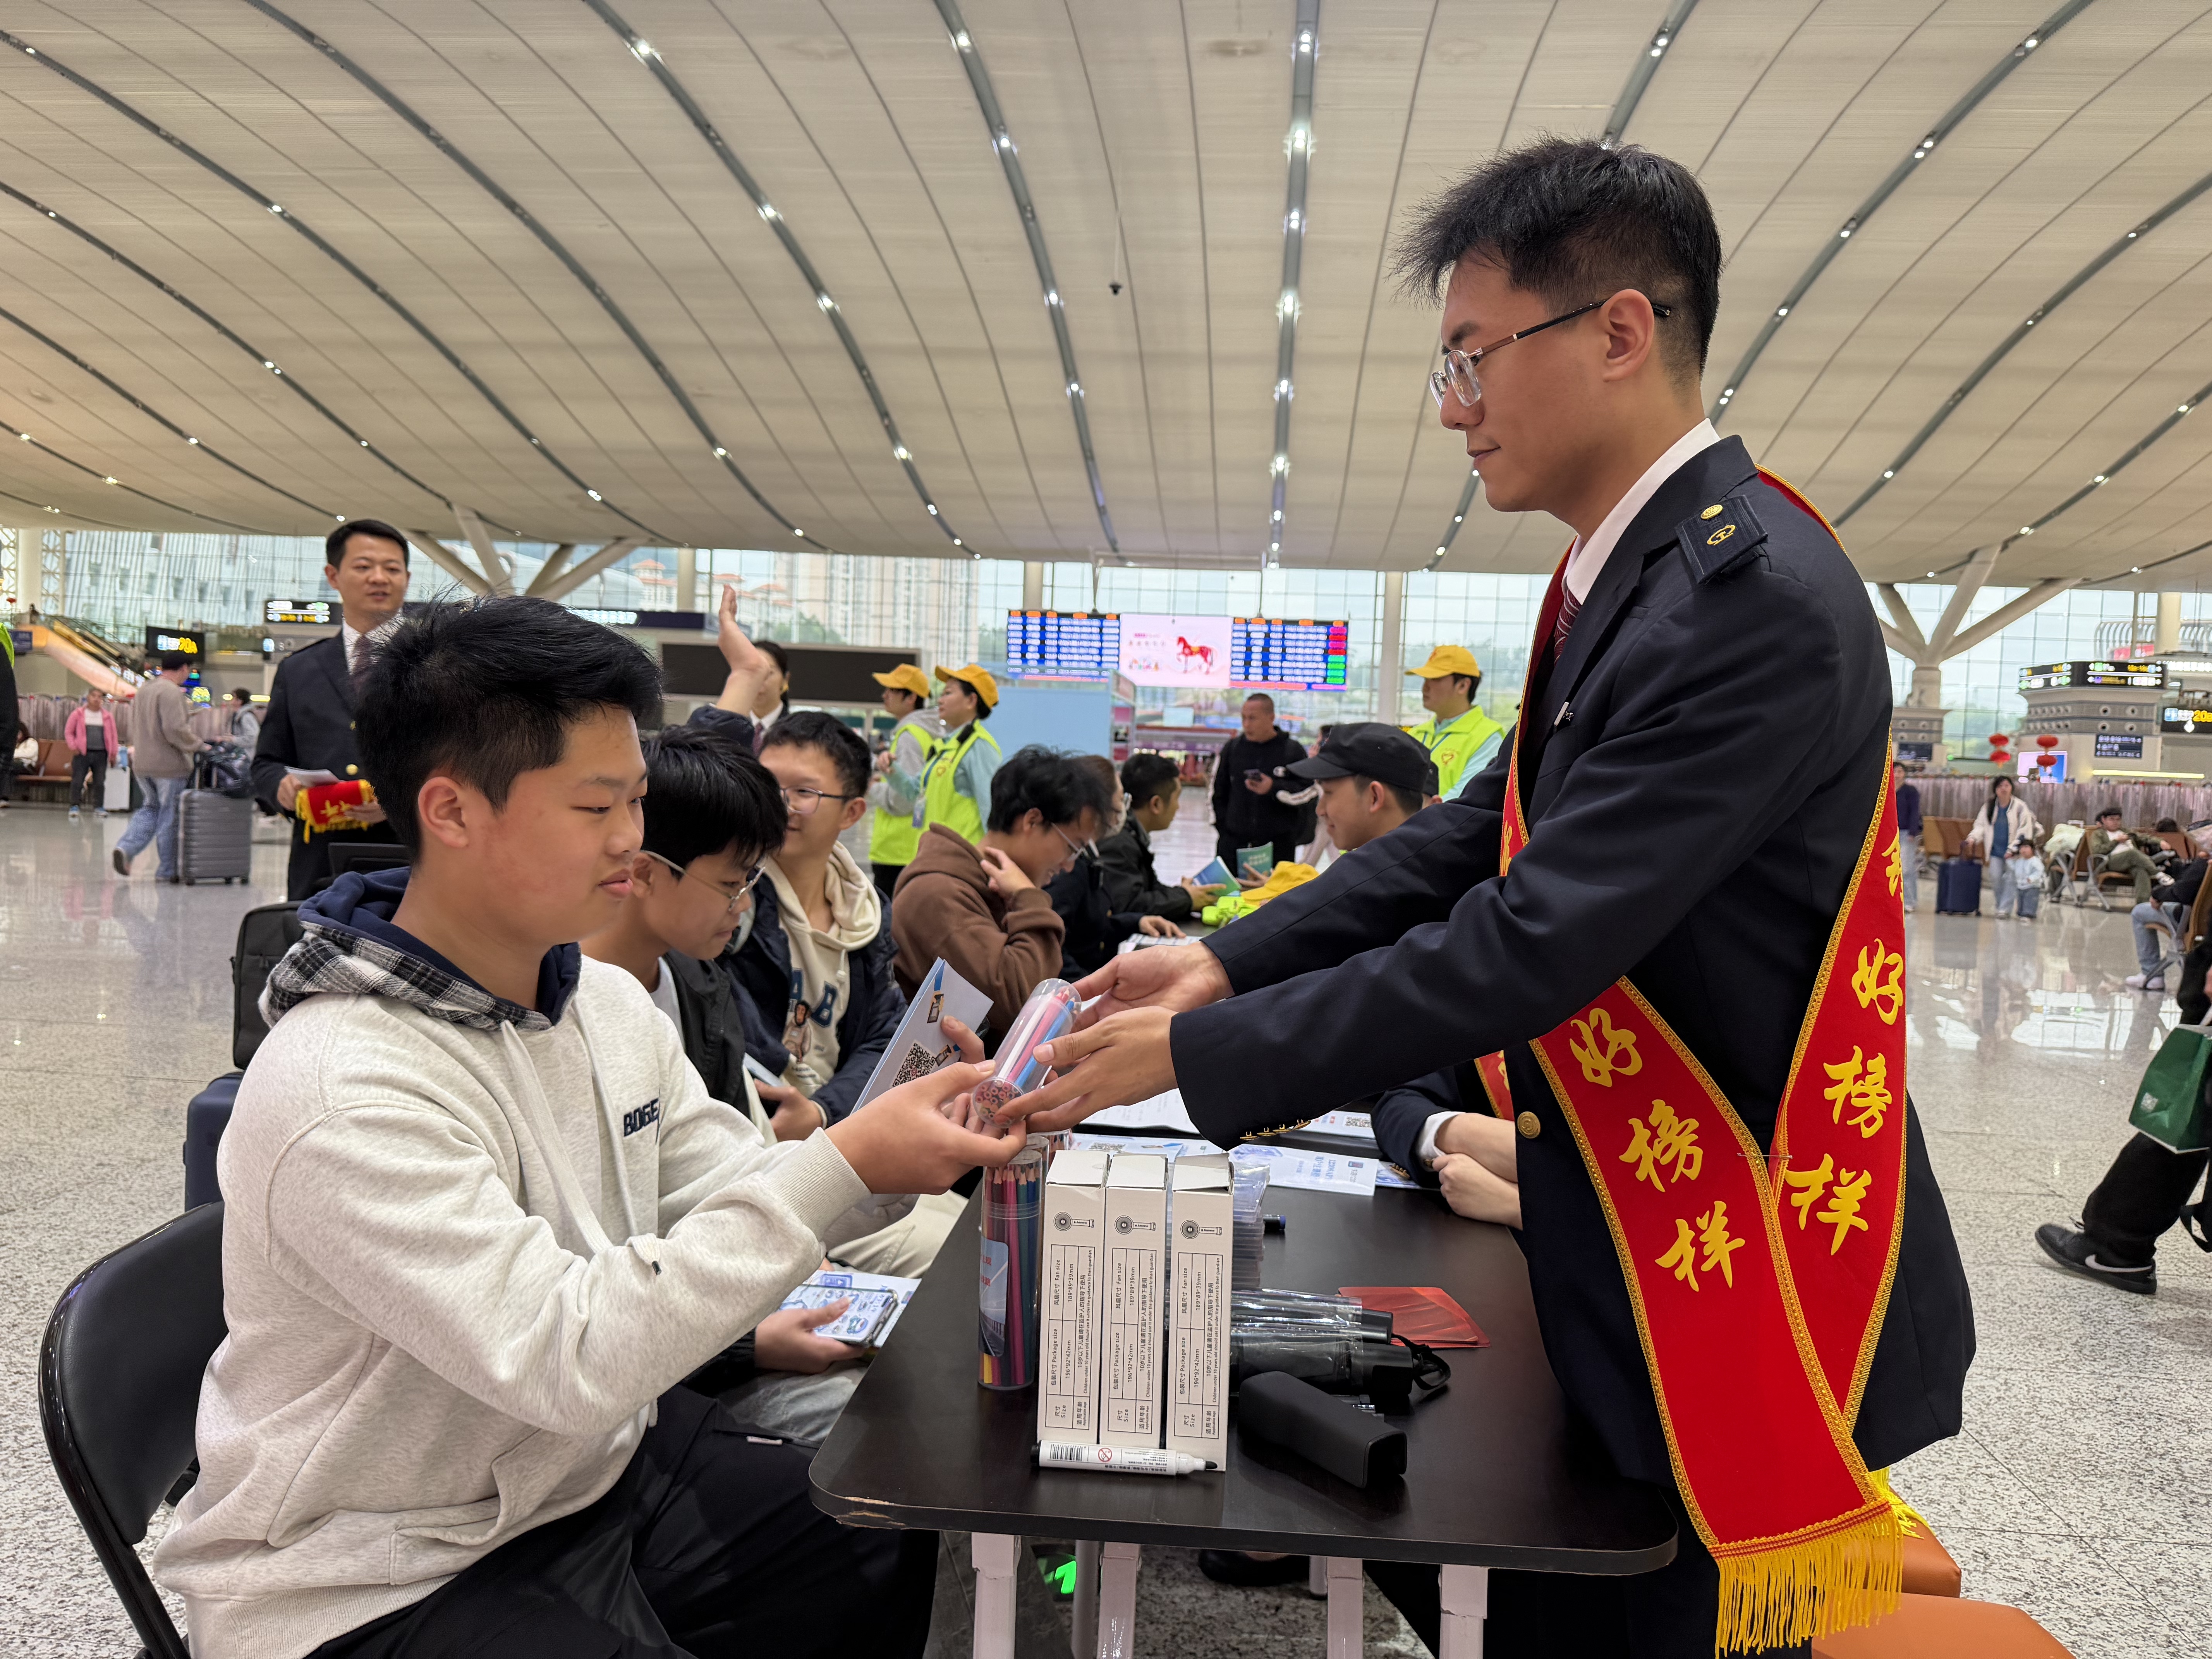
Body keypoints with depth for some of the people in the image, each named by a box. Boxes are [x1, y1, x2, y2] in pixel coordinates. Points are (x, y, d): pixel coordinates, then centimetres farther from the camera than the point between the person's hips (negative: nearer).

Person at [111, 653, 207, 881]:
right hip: (168, 764, -8)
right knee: (169, 816, 2)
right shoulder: (171, 692, -16)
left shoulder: (143, 689, 13)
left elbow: (134, 728, 19)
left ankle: (126, 848, -1)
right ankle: (166, 870, 10)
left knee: (151, 808, 21)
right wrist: (199, 746, -12)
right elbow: (175, 729, -23)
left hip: (142, 764, 8)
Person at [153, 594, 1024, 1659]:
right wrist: (842, 1166, -33)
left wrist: (920, 1129, -16)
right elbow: (567, 1354, -31)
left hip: (601, 1460, 8)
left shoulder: (609, 1003, 0)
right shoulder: (342, 1094, -27)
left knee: (920, 1551, 3)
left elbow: (735, 1193, 2)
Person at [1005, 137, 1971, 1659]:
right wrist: (1234, 962, 1)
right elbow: (1482, 834, 9)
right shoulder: (1627, 575, 6)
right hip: (1625, 1244, 8)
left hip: (1742, 1283, -8)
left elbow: (1535, 944, -28)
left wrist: (1201, 1055, -19)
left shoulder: (1755, 601, -24)